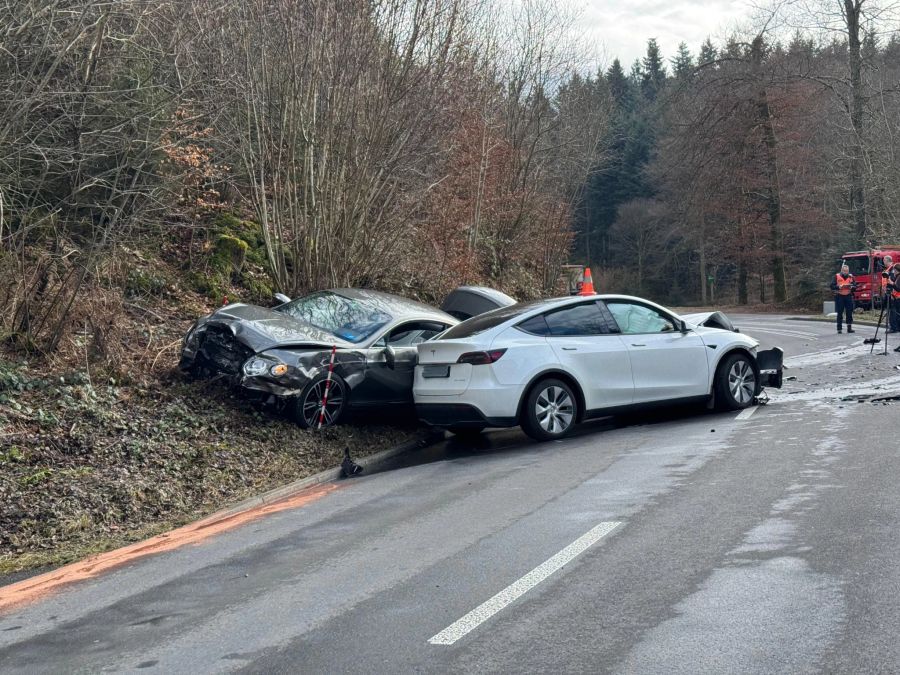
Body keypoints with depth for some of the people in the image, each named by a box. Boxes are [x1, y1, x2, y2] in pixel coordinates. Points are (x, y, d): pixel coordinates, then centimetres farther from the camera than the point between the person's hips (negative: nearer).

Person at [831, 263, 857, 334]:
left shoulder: (851, 277, 9)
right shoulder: (837, 276, 2)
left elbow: (855, 287, 8)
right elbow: (832, 286, -3)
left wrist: (852, 287, -14)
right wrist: (838, 287, -19)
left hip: (848, 296, 2)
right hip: (839, 296, -2)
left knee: (849, 313, 0)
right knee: (839, 313, 0)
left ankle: (849, 328, 5)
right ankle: (839, 328, 4)